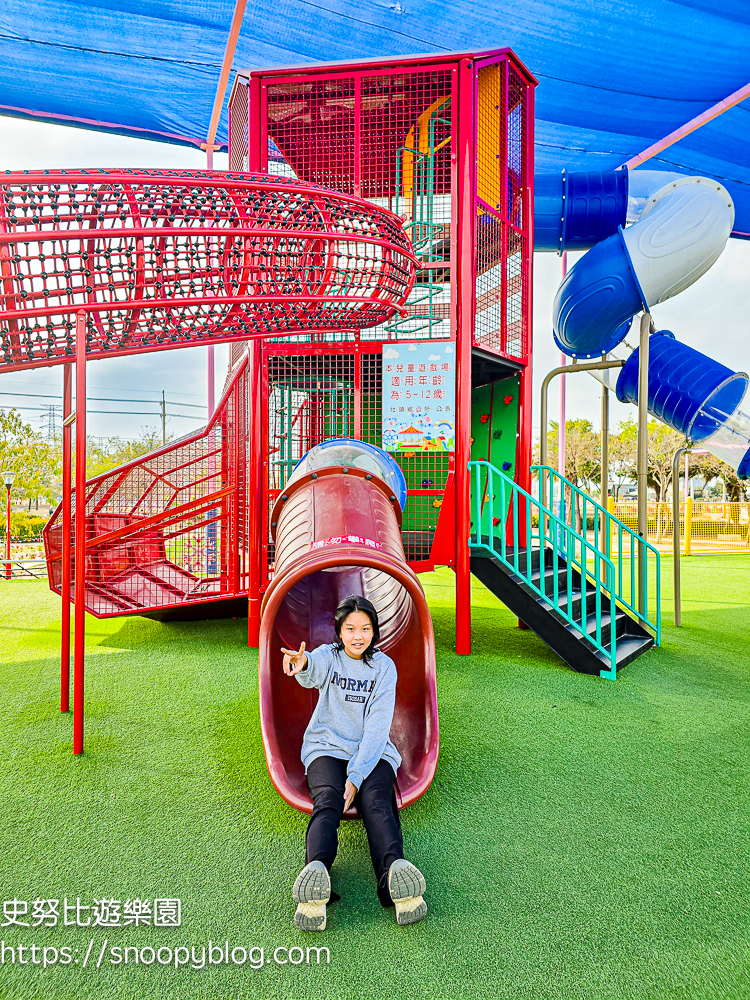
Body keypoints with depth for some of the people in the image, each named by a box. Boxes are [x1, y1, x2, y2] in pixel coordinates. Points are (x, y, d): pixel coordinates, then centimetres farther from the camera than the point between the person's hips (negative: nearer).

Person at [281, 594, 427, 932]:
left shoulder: (384, 666, 4)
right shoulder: (328, 656, 4)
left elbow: (378, 726, -5)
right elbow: (312, 673, -23)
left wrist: (356, 776, -18)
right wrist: (302, 663, -51)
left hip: (373, 752, 0)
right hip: (327, 748, 0)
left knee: (376, 802, -29)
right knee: (327, 800, -30)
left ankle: (394, 870, -55)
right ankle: (316, 870, -55)